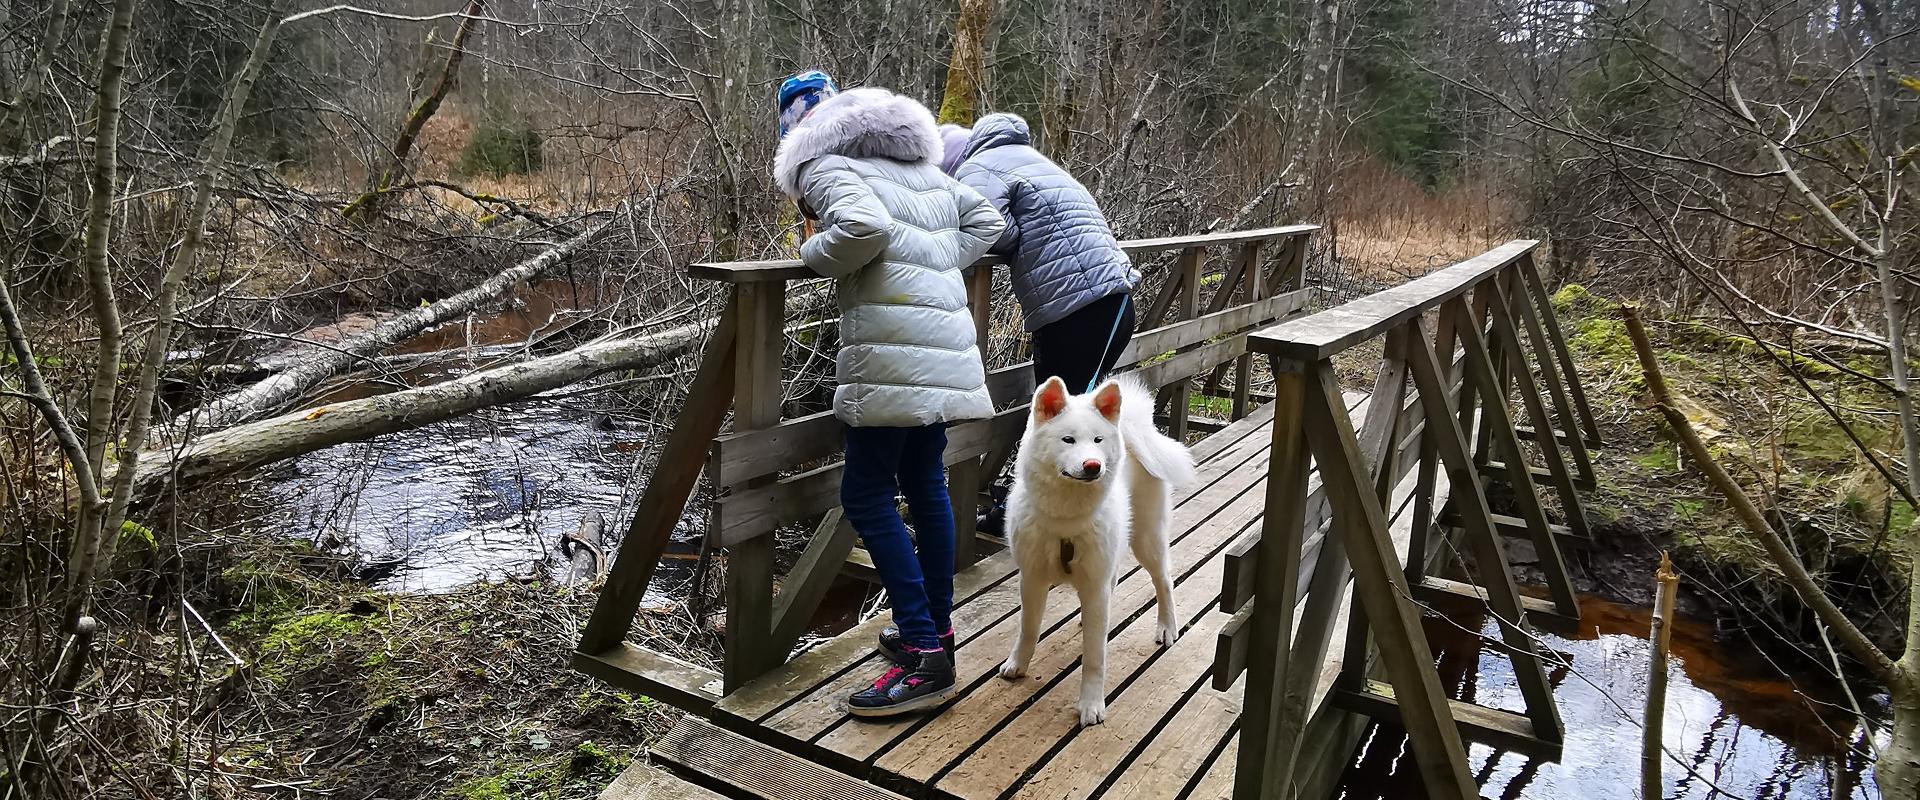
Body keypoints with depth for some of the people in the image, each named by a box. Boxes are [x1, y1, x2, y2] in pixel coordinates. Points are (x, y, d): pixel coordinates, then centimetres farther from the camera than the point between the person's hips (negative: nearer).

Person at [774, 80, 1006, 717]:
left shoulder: (825, 167, 1)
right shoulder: (927, 172, 25)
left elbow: (864, 227, -19)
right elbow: (986, 222, 28)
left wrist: (815, 253, -2)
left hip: (894, 349, -8)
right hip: (947, 343, 8)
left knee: (866, 494, -4)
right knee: (924, 483, 16)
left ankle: (924, 655, -5)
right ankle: (936, 628, 24)